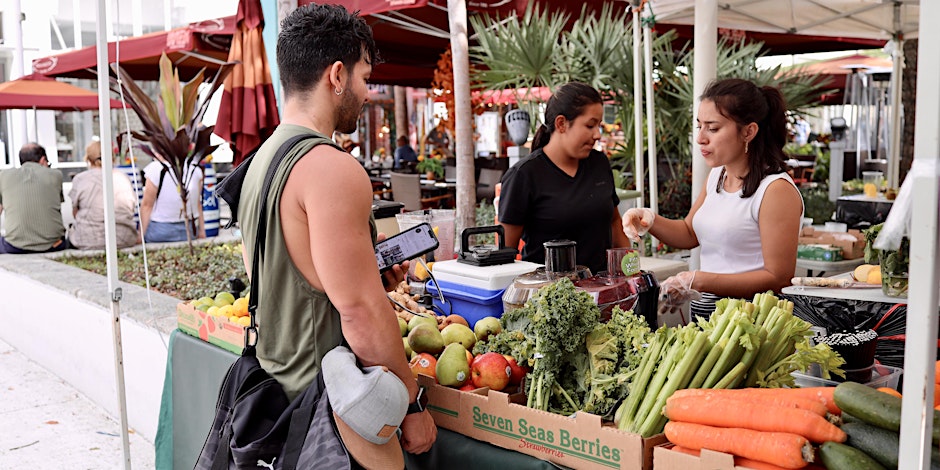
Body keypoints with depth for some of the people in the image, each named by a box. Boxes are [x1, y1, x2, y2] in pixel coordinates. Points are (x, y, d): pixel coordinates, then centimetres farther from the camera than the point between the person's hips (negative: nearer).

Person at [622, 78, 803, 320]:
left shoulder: (776, 189, -13)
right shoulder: (717, 175, 12)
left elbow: (778, 279, -14)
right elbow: (689, 234, 22)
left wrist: (699, 281, -20)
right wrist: (650, 221, 2)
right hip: (703, 310, 7)